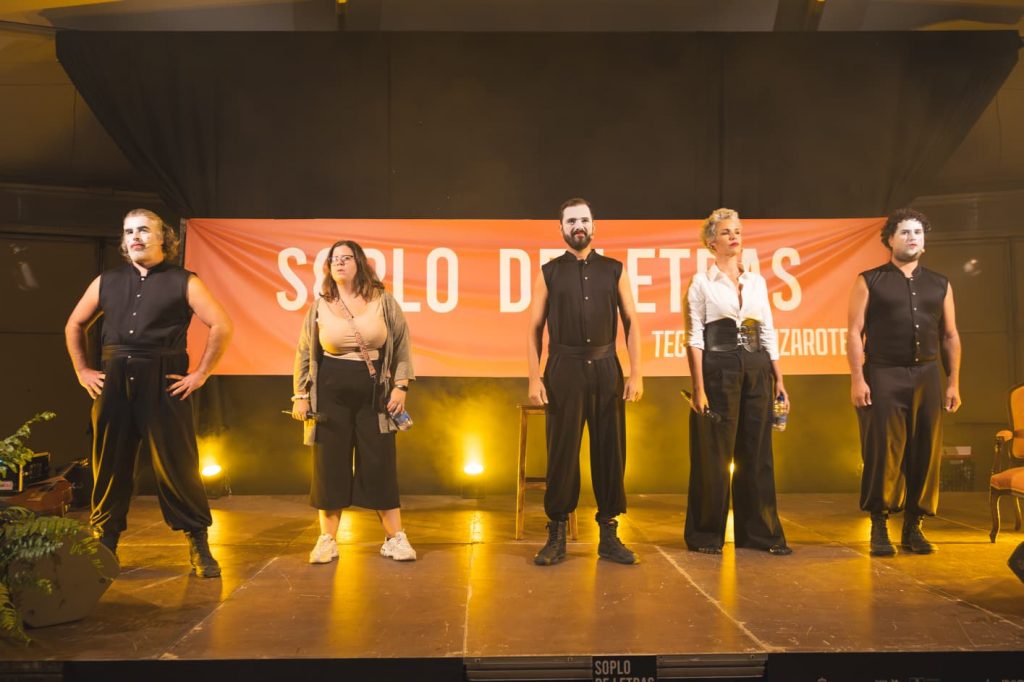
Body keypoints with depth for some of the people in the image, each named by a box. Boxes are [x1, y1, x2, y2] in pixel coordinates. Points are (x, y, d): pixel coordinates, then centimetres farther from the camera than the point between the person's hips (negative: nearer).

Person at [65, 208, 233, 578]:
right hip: (113, 381, 4)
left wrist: (200, 374, -7)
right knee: (110, 464, 10)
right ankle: (103, 545, 24)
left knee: (176, 464, -2)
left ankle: (199, 546, 8)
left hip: (164, 383, -4)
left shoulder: (184, 282, 1)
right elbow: (74, 325, 24)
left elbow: (221, 326, -5)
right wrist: (82, 370, 14)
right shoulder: (107, 282, 14)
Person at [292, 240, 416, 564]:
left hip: (374, 393, -1)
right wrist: (301, 395, 4)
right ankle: (327, 540, 15)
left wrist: (400, 386, -4)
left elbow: (402, 345, 3)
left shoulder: (383, 301, 1)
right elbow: (304, 354, 9)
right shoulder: (319, 306, 4)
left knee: (381, 464, 1)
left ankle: (395, 538, 10)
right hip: (331, 393, 1)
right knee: (330, 464, 4)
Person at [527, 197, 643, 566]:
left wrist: (636, 373, -3)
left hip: (605, 368, 1)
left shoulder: (614, 270, 9)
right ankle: (556, 536, 14)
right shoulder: (549, 273, 6)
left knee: (610, 450, 5)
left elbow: (631, 322, 6)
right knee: (561, 452, 3)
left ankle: (609, 535, 17)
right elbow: (535, 328, 3)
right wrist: (534, 378, -5)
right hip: (563, 369, -1)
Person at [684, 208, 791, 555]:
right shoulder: (702, 282, -1)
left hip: (757, 372, 5)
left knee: (757, 452, 8)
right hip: (718, 372, -4)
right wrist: (699, 388, -13)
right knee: (713, 454, 0)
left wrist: (779, 380, 7)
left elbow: (768, 333, 13)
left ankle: (760, 531, 19)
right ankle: (706, 534, 13)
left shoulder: (757, 281, 12)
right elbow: (694, 338, -6)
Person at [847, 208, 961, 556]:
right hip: (883, 375, -3)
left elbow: (950, 337, 14)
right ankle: (879, 528, 7)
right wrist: (857, 379, -11)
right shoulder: (869, 281, 4)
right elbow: (855, 332, -2)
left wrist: (954, 382, 7)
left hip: (926, 375, 4)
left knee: (926, 453, 4)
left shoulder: (939, 285, 15)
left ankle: (913, 527, 16)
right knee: (883, 452, -3)